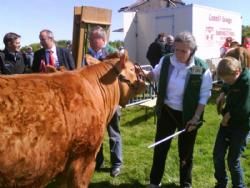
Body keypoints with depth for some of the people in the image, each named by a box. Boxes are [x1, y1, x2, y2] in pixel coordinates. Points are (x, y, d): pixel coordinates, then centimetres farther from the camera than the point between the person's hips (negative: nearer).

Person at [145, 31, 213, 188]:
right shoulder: (166, 61, -9)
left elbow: (204, 96, -11)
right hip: (166, 111, 3)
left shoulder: (202, 69, -18)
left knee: (186, 152, 15)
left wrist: (196, 118, -15)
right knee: (160, 148, 14)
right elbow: (155, 75, 11)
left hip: (188, 116, -2)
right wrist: (143, 74, -9)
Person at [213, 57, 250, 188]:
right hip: (227, 122, 7)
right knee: (217, 155, 10)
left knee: (233, 161, 2)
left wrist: (228, 114, -14)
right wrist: (223, 94, 6)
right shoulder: (233, 78, 0)